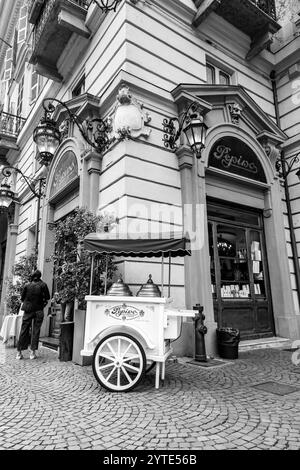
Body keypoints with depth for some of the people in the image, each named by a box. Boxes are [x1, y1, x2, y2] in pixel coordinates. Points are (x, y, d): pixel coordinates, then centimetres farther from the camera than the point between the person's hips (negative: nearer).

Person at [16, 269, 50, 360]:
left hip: (28, 310, 1)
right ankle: (33, 351, 5)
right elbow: (47, 297, -6)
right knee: (36, 331, 6)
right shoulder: (43, 285, -7)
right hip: (38, 310, -1)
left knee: (24, 330, 8)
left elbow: (22, 297, 4)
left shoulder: (27, 285, -3)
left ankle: (19, 352, 10)